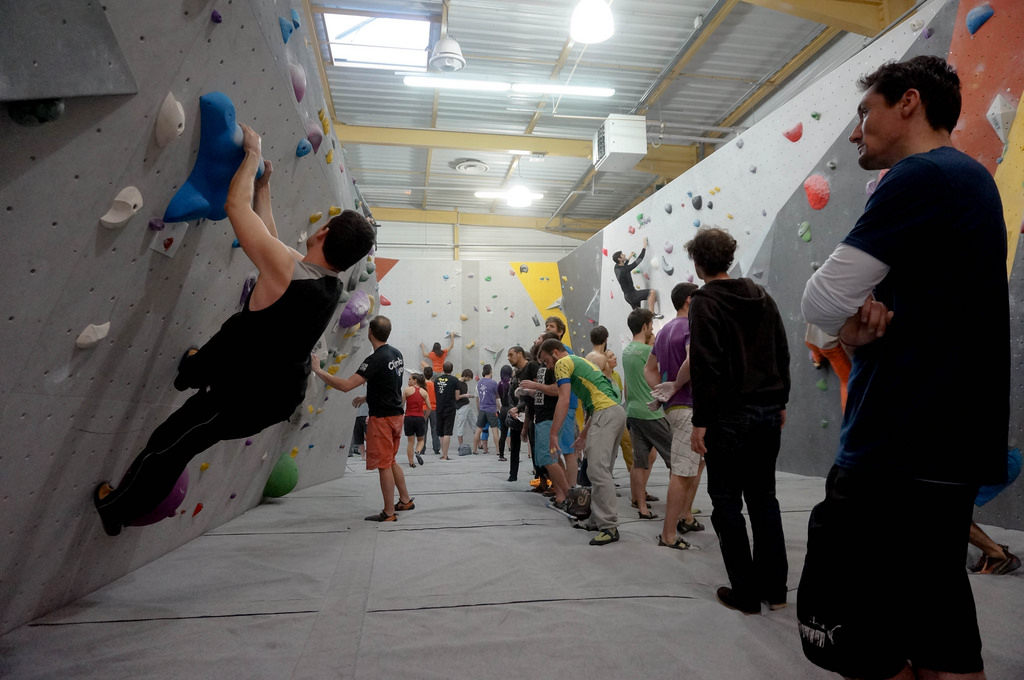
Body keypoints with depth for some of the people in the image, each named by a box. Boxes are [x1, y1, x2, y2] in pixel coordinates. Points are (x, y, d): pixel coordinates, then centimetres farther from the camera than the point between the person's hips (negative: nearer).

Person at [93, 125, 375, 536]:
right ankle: (197, 370, 64)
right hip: (284, 395, 7)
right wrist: (263, 187, 15)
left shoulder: (285, 269, -31)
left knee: (167, 448, 16)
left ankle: (118, 509, 39)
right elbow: (268, 234, 9)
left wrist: (252, 154, -8)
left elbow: (236, 205, -21)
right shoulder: (332, 286, -7)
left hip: (243, 400, -7)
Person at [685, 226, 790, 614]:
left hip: (729, 416, -7)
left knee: (727, 503, 5)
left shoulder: (705, 301, -10)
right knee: (764, 498, 15)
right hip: (768, 412, 7)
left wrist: (700, 421, -14)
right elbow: (782, 354, 13)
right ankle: (774, 588, 23)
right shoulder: (762, 297, 11)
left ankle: (745, 594, 12)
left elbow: (706, 365, -17)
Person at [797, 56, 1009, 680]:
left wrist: (852, 320, 5)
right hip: (949, 448, 10)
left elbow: (822, 301, -16)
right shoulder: (972, 180, 19)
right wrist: (862, 324, -4)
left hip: (902, 452, -10)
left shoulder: (920, 177, -11)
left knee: (838, 628, -1)